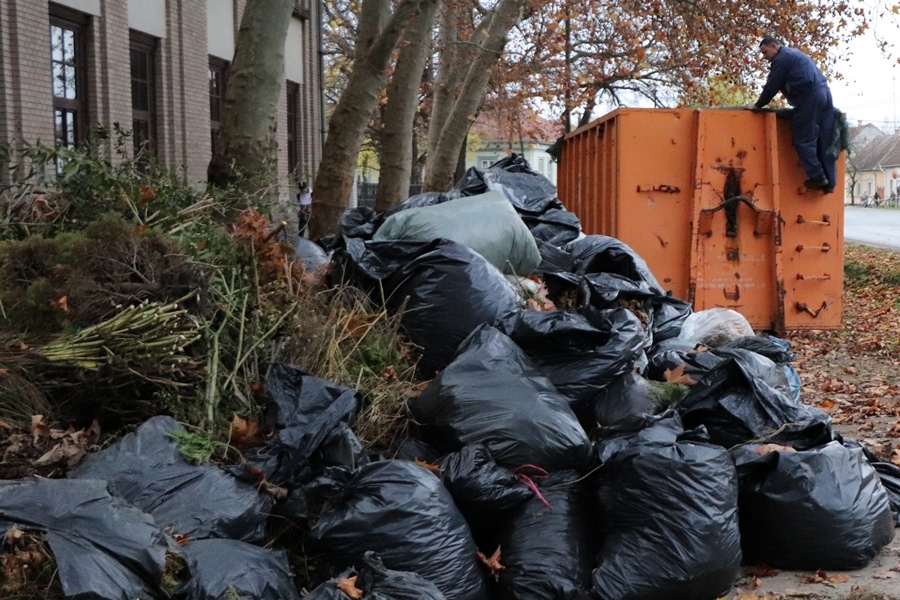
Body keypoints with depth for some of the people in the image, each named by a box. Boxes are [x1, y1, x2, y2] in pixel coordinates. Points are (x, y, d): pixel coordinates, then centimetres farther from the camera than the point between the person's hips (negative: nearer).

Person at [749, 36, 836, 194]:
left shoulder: (781, 58, -3)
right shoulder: (793, 54, 28)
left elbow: (772, 86, -3)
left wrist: (757, 105, 7)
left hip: (810, 97, -9)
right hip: (824, 93, 9)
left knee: (802, 139, -4)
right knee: (825, 140, 7)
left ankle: (817, 176, -6)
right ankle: (829, 181, 7)